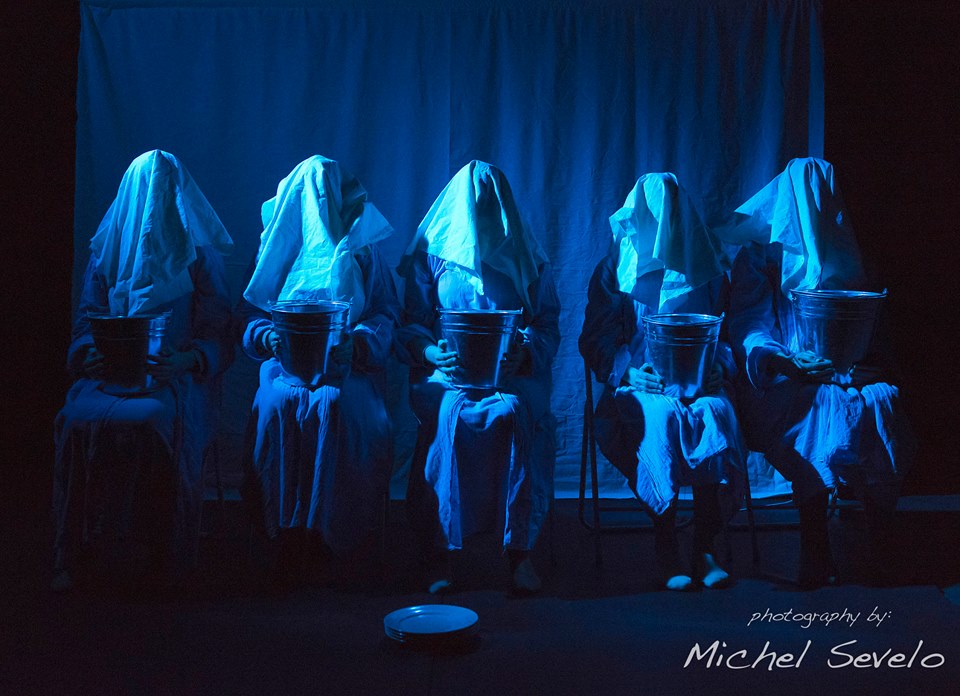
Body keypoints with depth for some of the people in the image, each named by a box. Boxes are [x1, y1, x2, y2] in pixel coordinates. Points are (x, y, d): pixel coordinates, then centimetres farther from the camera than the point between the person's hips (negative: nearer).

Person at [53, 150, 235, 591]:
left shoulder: (199, 256, 8)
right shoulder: (107, 250, 17)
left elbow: (218, 339, 3)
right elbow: (86, 323, 16)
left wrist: (185, 360, -18)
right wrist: (89, 353, -8)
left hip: (173, 377, -2)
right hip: (111, 371, 3)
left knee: (155, 422, -36)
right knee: (77, 421, -30)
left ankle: (162, 555, -23)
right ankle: (80, 549, -22)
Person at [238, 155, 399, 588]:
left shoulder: (364, 252, 12)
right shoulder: (275, 249, 11)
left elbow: (387, 315, 4)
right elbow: (249, 315, 9)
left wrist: (356, 343, -16)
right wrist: (269, 337, -13)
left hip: (347, 365, 0)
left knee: (331, 405, -34)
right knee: (278, 404, -33)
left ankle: (323, 533, -27)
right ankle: (285, 532, -25)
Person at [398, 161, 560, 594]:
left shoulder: (528, 260, 16)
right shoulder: (431, 255, 14)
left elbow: (549, 327, 9)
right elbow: (410, 326, 9)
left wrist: (523, 353, -12)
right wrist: (432, 352, -13)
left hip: (512, 375, 0)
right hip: (446, 374, 0)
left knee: (516, 412, -34)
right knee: (449, 412, -34)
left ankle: (520, 550, -28)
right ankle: (438, 553, -29)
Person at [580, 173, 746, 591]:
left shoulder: (708, 271, 15)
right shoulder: (613, 271, 11)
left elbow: (728, 334, 14)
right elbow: (595, 341, 6)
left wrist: (720, 367, -7)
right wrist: (627, 372, -11)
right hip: (638, 384, -1)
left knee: (715, 413, -32)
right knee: (661, 417, -34)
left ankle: (705, 545, -25)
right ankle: (665, 548, -28)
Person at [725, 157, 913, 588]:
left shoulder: (842, 260, 18)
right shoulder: (758, 257, 8)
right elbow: (747, 328, -1)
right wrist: (788, 358, -19)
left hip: (842, 371, 3)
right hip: (781, 382, -3)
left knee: (881, 403, -28)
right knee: (820, 410, -33)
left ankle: (883, 546, -22)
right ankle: (815, 552, -28)